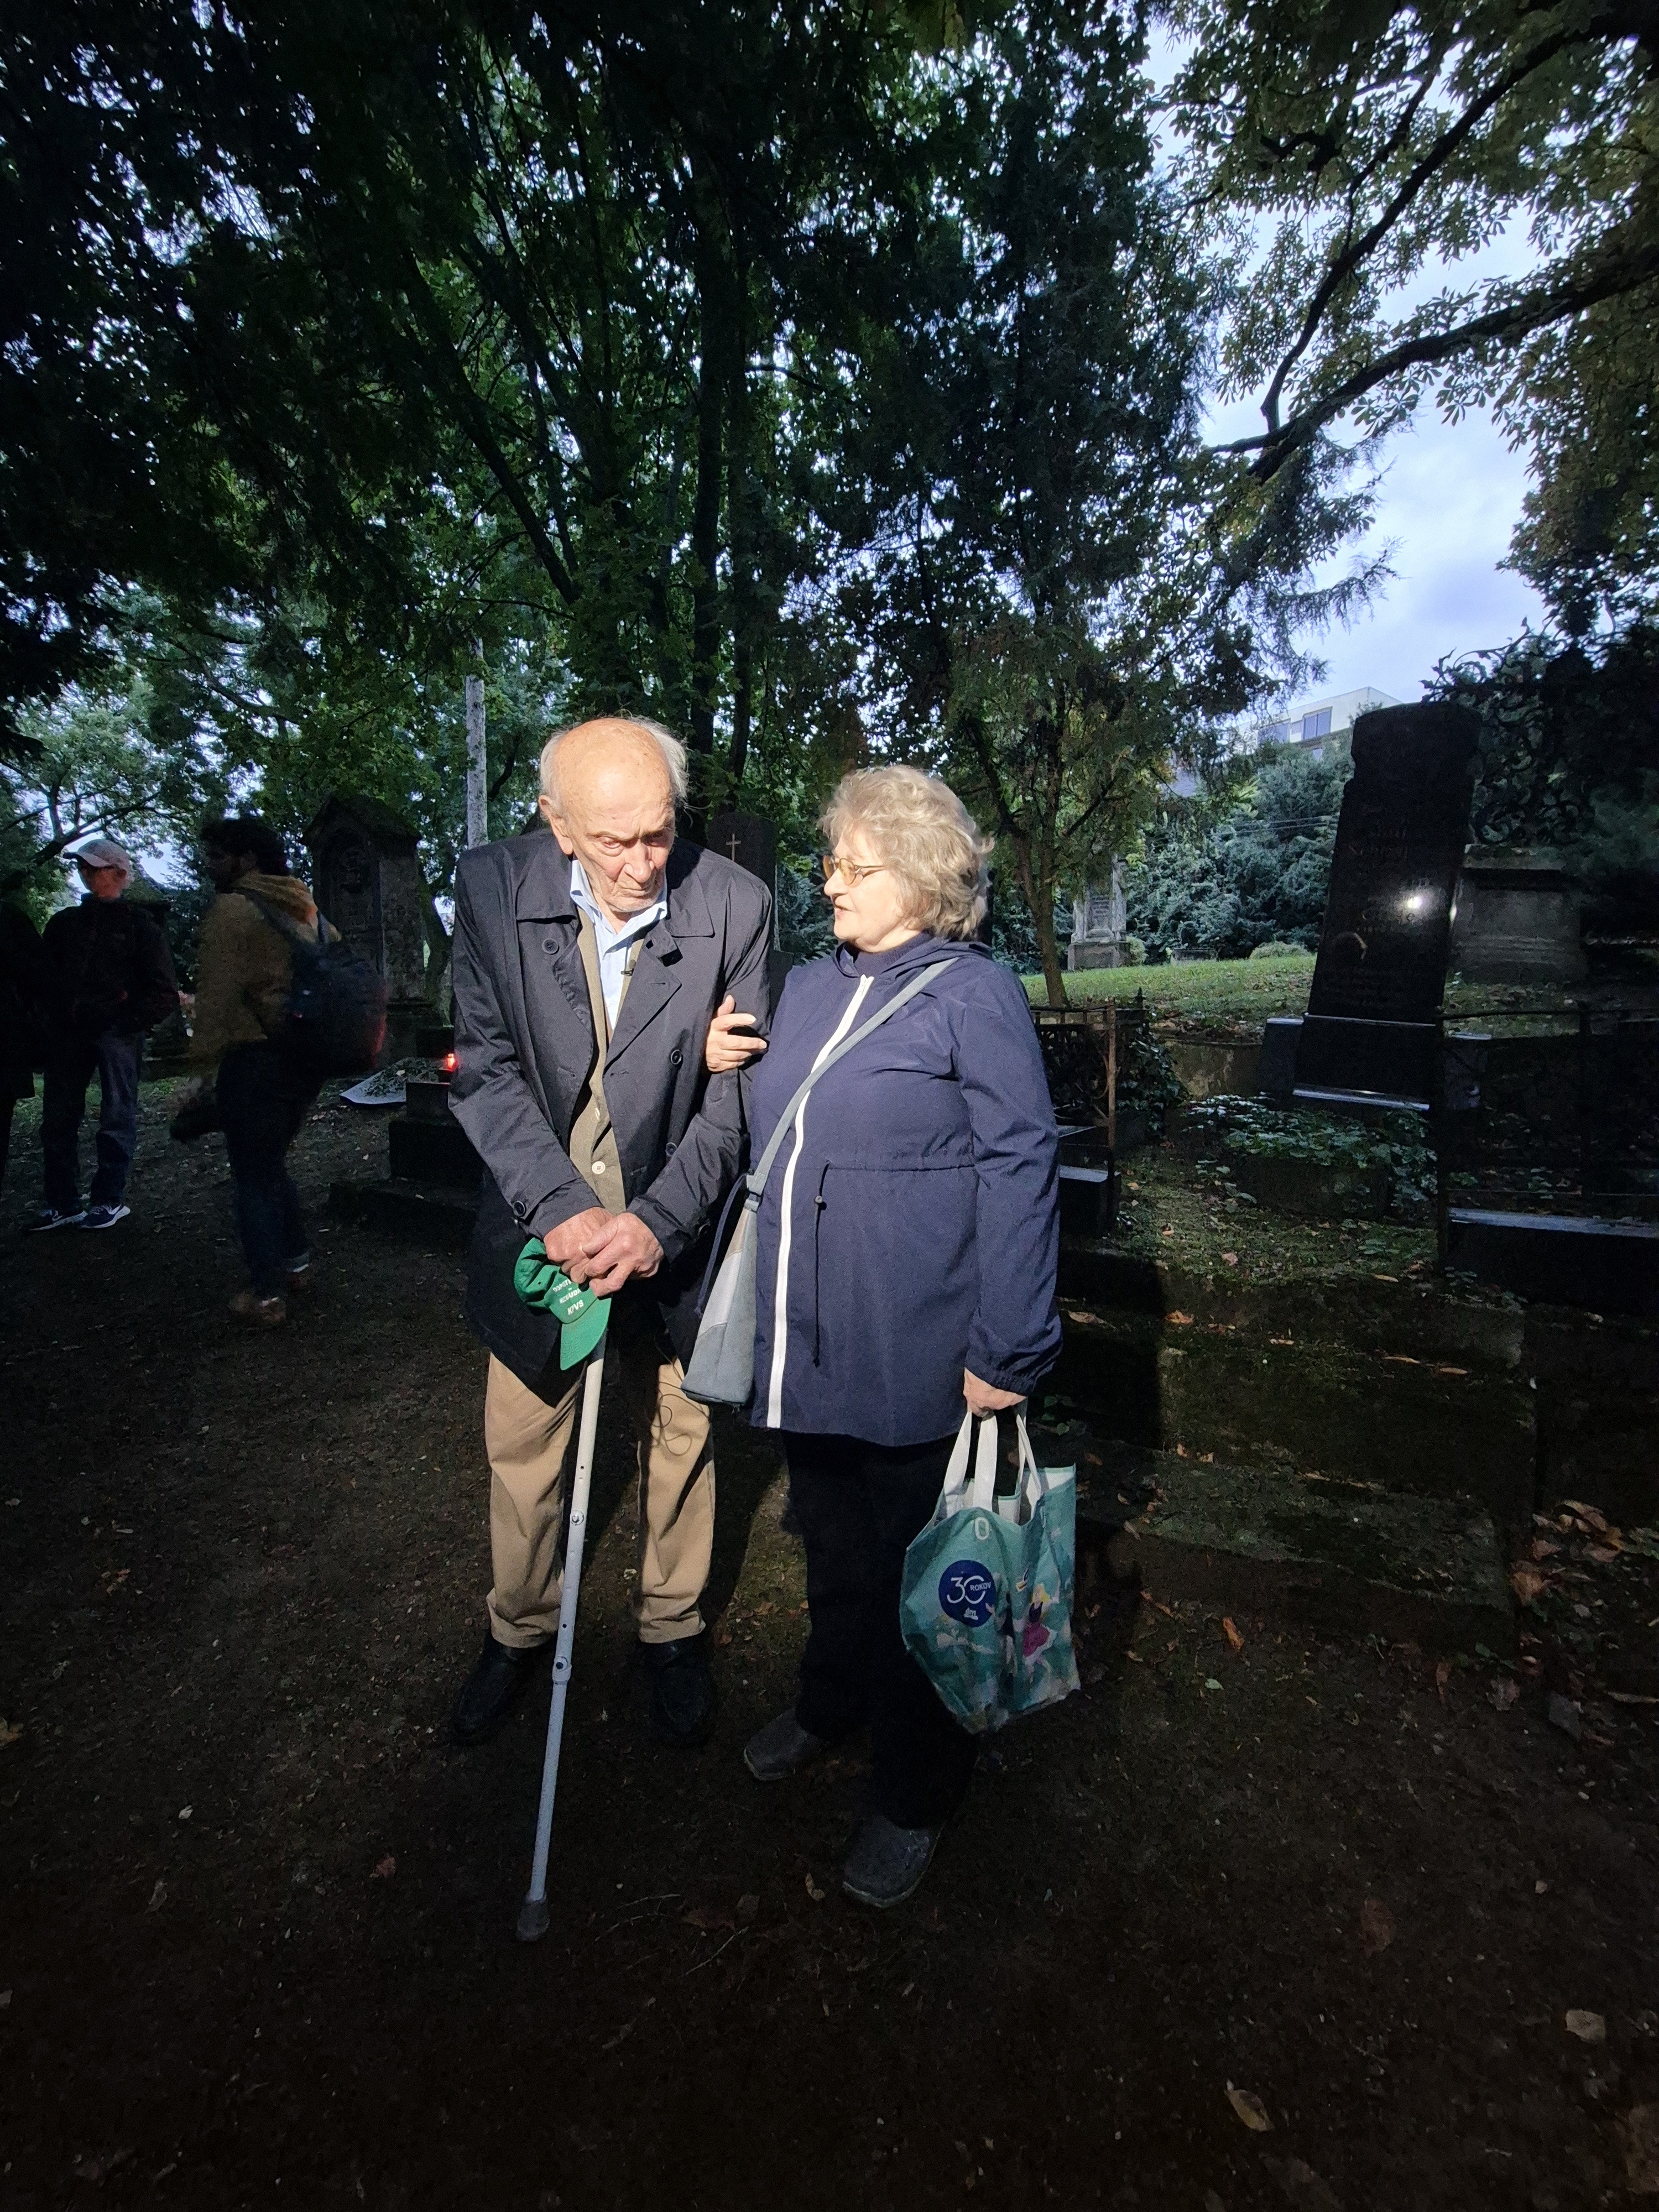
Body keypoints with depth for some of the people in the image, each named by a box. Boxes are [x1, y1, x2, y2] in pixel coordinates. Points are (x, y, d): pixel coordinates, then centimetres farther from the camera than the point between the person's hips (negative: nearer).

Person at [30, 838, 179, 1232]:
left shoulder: (139, 925, 3)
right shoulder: (65, 922, 17)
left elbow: (165, 992, -2)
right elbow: (43, 974, 19)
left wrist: (129, 1021, -11)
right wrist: (54, 1018, 5)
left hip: (117, 1033, -5)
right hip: (67, 1033, 5)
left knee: (117, 1118, 0)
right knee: (57, 1118, 5)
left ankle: (110, 1200, 8)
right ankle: (61, 1203, 13)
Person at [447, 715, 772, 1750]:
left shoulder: (735, 904, -13)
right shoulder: (491, 887, -11)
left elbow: (733, 1092, -12)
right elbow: (485, 1071, -12)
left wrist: (656, 1222, -23)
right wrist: (560, 1208, -23)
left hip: (672, 1229, 0)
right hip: (540, 1226, 1)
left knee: (679, 1440, 18)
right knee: (523, 1444, 19)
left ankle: (673, 1626, 45)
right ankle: (520, 1628, 47)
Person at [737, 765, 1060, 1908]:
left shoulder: (974, 995, -12)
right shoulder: (808, 988, 9)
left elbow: (1020, 1169, -15)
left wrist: (1008, 1352, -17)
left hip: (915, 1359, -6)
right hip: (808, 1344, 6)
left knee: (914, 1575, 13)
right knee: (834, 1545, 25)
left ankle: (914, 1792, 37)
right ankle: (831, 1701, 52)